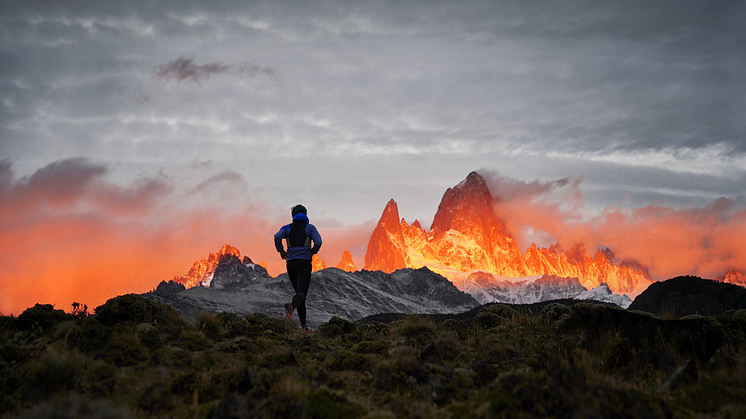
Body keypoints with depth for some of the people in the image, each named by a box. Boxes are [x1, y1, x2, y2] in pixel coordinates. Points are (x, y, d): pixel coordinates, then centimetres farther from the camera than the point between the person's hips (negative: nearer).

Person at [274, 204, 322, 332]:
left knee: (299, 292, 13)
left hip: (291, 263, 3)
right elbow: (318, 242, -8)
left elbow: (277, 237, -9)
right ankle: (292, 306, -48)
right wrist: (312, 252, 12)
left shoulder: (287, 228, 12)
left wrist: (281, 251, 7)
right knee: (301, 293, -13)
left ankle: (304, 325, 9)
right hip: (305, 263, -3)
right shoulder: (310, 228, 8)